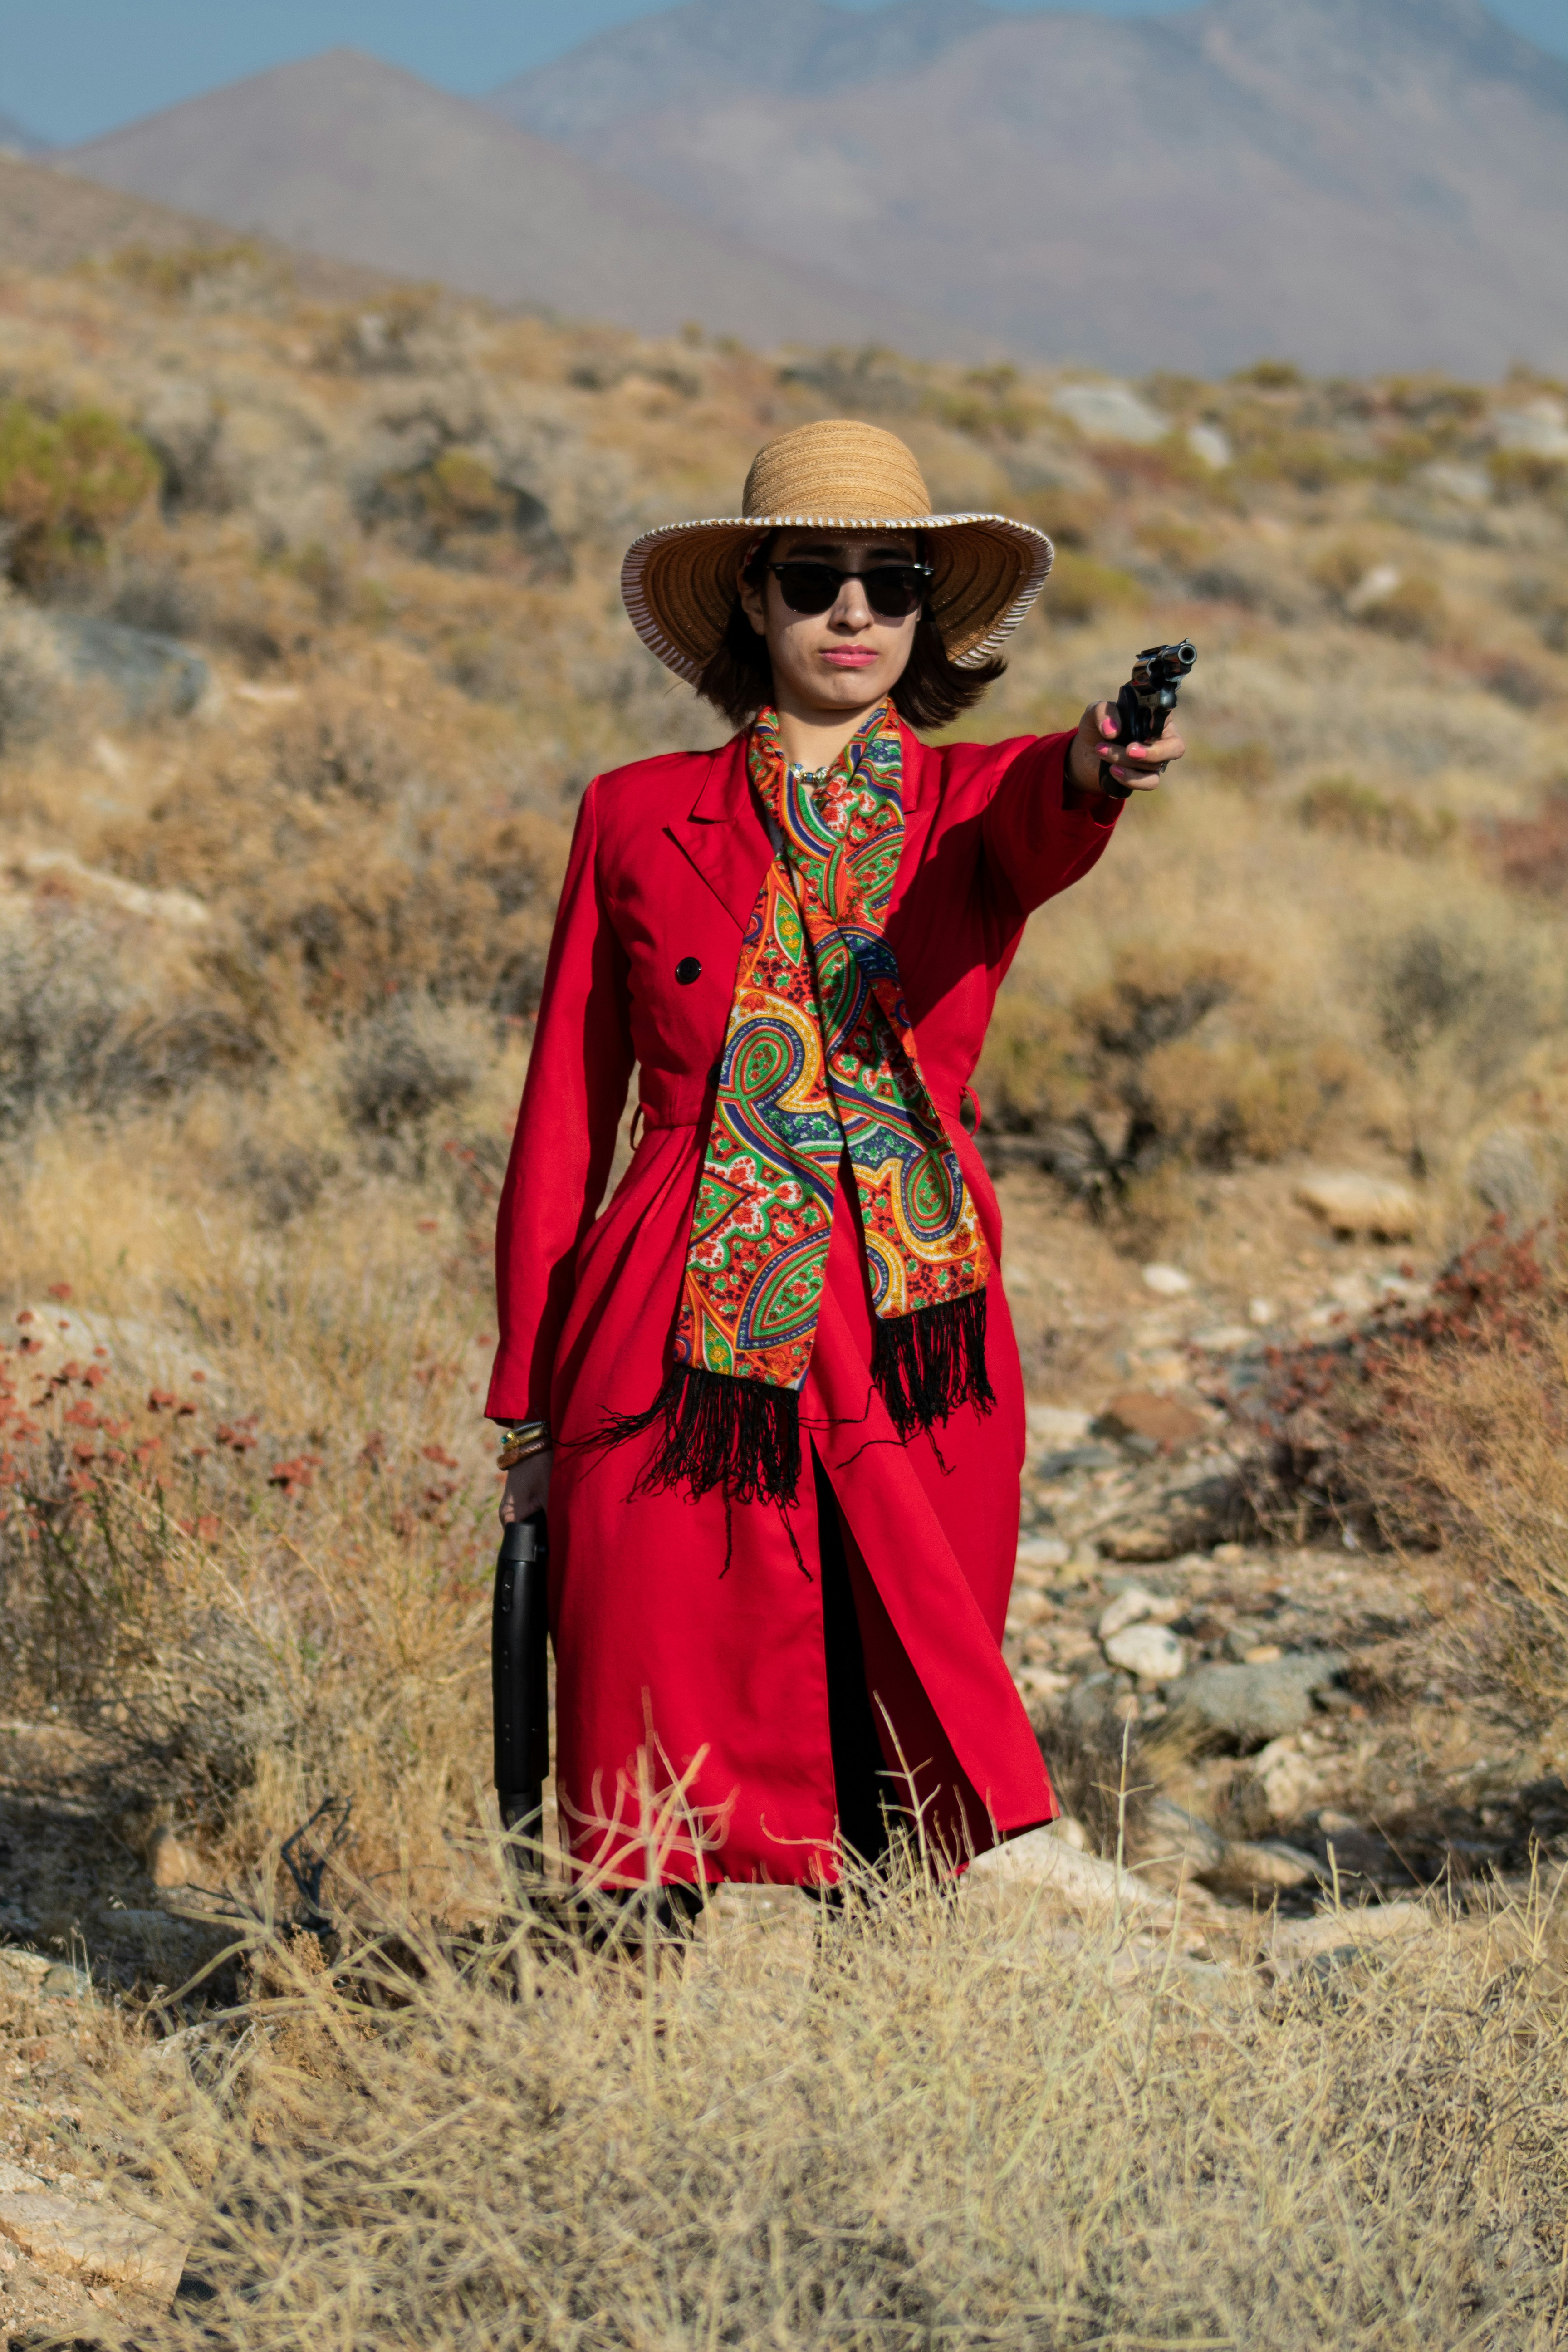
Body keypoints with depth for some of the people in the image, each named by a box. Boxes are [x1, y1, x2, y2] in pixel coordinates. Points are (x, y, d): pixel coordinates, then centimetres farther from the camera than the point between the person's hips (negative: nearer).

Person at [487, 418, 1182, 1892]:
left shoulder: (975, 804, 8)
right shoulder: (637, 819, 8)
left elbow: (1044, 827, -18)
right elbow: (563, 1121, 10)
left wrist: (1094, 768, -43)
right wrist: (527, 1409, 7)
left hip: (910, 1356, 0)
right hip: (676, 1366, 0)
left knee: (913, 1794, 1)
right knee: (673, 1820, 1)